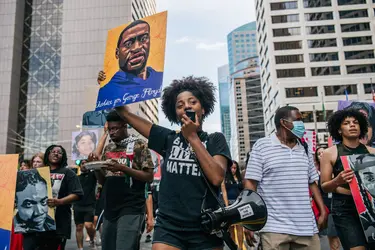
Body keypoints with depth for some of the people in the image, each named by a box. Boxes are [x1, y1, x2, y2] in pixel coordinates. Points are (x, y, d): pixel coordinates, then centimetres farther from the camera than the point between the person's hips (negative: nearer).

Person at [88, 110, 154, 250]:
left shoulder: (139, 145, -4)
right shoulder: (108, 149, 14)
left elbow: (149, 177, -9)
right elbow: (102, 181, 16)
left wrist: (122, 168, -19)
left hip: (131, 209, -6)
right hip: (110, 208, 6)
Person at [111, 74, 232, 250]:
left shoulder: (215, 140, 3)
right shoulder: (168, 138, 6)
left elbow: (217, 177, -14)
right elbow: (125, 112, 11)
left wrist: (192, 137, -9)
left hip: (205, 230, 0)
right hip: (168, 228, 1)